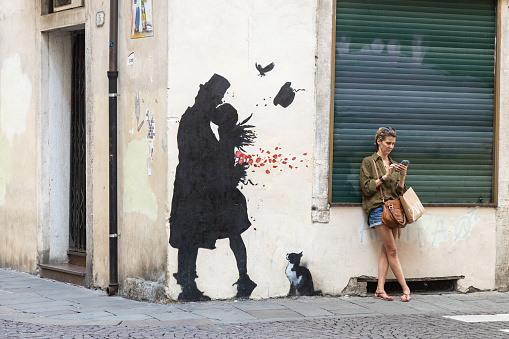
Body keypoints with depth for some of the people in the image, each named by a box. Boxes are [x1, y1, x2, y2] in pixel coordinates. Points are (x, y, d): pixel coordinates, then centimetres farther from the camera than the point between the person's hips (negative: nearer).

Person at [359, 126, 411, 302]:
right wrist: (385, 176, -11)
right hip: (377, 208, -5)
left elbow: (398, 191, 16)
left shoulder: (394, 164, 20)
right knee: (392, 250, -9)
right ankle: (405, 288, -9)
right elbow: (367, 188, -4)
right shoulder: (368, 162, 4)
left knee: (386, 250, -1)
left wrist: (402, 176, -1)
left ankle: (380, 289, -2)